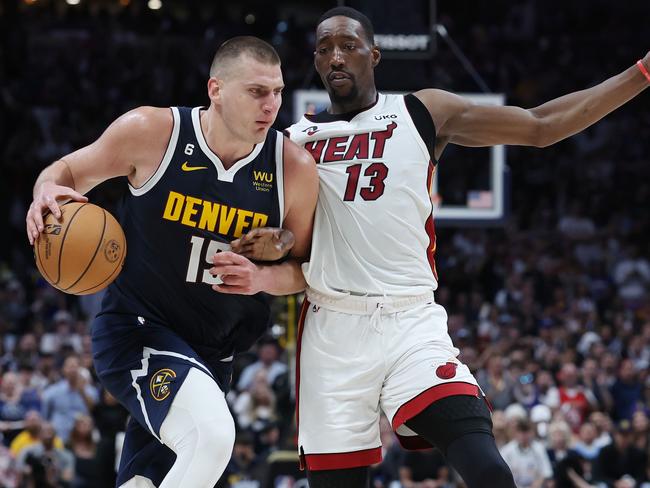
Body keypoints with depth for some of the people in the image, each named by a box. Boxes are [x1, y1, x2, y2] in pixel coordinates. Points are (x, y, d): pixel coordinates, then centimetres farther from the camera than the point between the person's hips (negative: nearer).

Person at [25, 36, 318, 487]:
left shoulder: (294, 168, -8)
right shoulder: (152, 132, -14)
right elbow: (69, 170, 2)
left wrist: (263, 278, -17)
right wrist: (48, 192, -22)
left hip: (211, 349, 5)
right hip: (136, 328, -5)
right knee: (212, 435, -31)